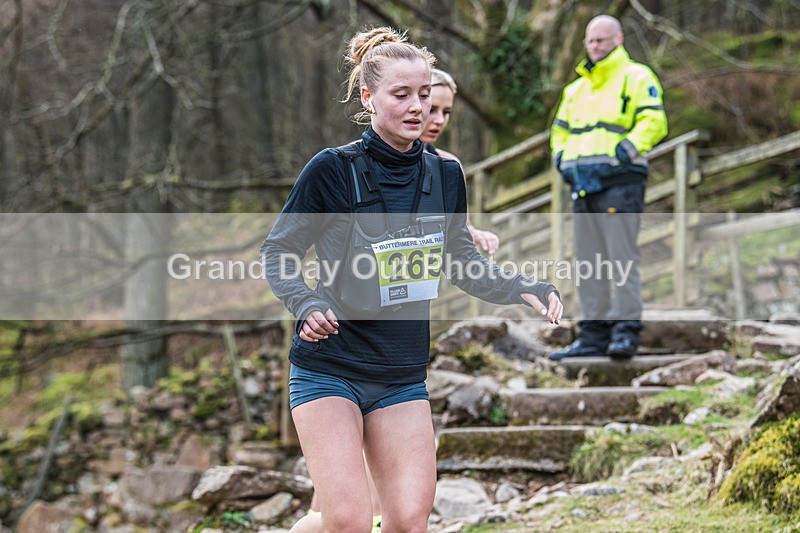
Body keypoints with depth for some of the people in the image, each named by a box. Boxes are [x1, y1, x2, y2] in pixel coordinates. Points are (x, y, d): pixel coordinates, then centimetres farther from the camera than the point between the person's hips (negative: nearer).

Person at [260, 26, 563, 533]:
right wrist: (307, 304, -22)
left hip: (403, 377, 5)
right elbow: (276, 251, -3)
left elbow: (462, 262, 16)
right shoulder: (334, 169, -10)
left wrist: (523, 289, 0)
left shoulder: (445, 175, 4)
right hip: (329, 369, -5)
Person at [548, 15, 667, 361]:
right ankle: (594, 334, 9)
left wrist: (625, 152, -17)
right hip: (583, 186, 7)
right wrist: (561, 158, 12)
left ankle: (626, 330, -11)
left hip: (619, 181, -7)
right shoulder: (577, 89, 24)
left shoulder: (636, 78, 2)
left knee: (622, 257, -11)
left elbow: (653, 121, -9)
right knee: (588, 263, 6)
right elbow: (560, 130, 31)